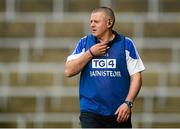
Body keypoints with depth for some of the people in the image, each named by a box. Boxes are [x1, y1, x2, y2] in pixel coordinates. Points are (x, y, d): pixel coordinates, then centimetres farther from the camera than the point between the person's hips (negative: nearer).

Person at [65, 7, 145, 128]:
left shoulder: (126, 44, 2)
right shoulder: (84, 43, 7)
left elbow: (136, 76, 0)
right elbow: (69, 71, 1)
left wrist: (128, 103, -11)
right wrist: (91, 53, -8)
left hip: (119, 112, 0)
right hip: (91, 112, 0)